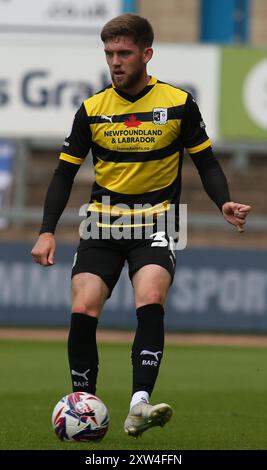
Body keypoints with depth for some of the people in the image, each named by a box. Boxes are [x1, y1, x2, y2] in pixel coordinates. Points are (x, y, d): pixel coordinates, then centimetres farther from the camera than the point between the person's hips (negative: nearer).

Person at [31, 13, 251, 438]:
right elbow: (65, 172, 7)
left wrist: (224, 203, -14)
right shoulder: (92, 109, 3)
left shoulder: (178, 104, -2)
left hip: (156, 221, -2)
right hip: (103, 222, 2)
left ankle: (139, 404, -33)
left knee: (150, 300, -27)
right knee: (83, 311, -13)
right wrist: (47, 231, -4)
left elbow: (206, 163, 5)